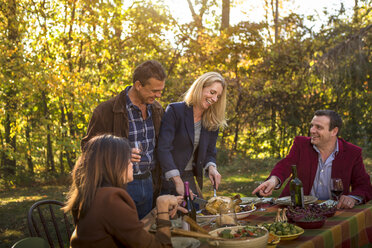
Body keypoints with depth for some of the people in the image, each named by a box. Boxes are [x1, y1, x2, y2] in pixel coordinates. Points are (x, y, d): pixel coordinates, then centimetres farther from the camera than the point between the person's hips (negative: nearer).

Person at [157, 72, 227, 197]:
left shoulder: (212, 121, 5)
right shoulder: (175, 110, -12)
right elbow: (163, 148, -20)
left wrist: (211, 167, -11)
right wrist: (178, 182, -28)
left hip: (190, 178, 5)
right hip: (169, 180, -5)